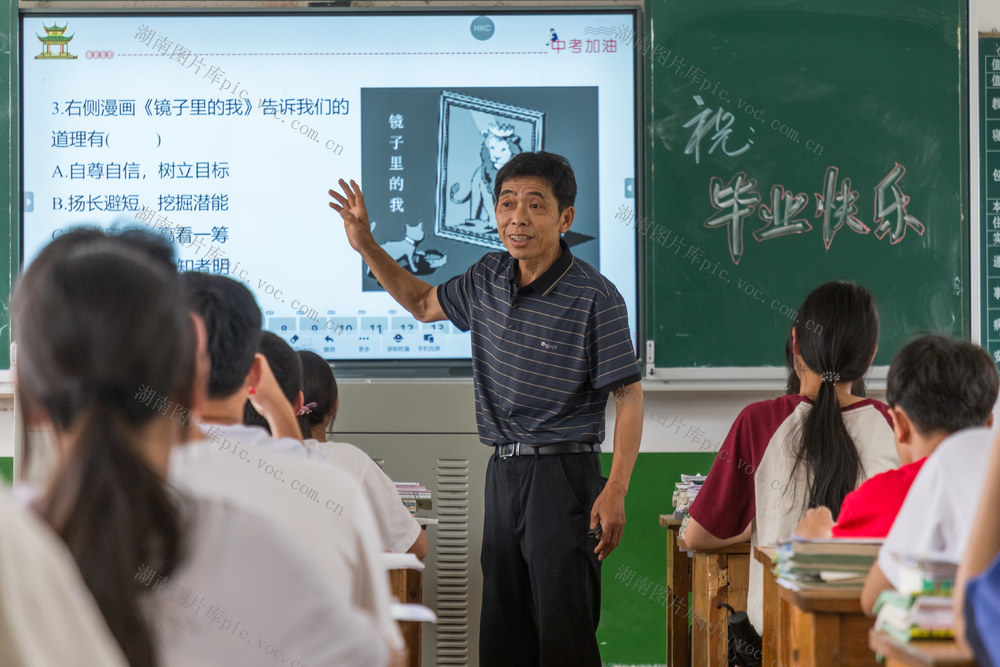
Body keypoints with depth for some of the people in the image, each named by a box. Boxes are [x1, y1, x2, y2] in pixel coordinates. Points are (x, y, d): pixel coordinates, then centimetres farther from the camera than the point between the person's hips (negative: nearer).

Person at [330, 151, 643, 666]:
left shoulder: (594, 298, -13)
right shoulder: (489, 279, 7)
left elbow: (628, 397, -12)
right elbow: (424, 304, 27)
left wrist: (615, 492, -20)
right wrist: (365, 245, 17)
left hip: (563, 475, -7)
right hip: (503, 472, 7)